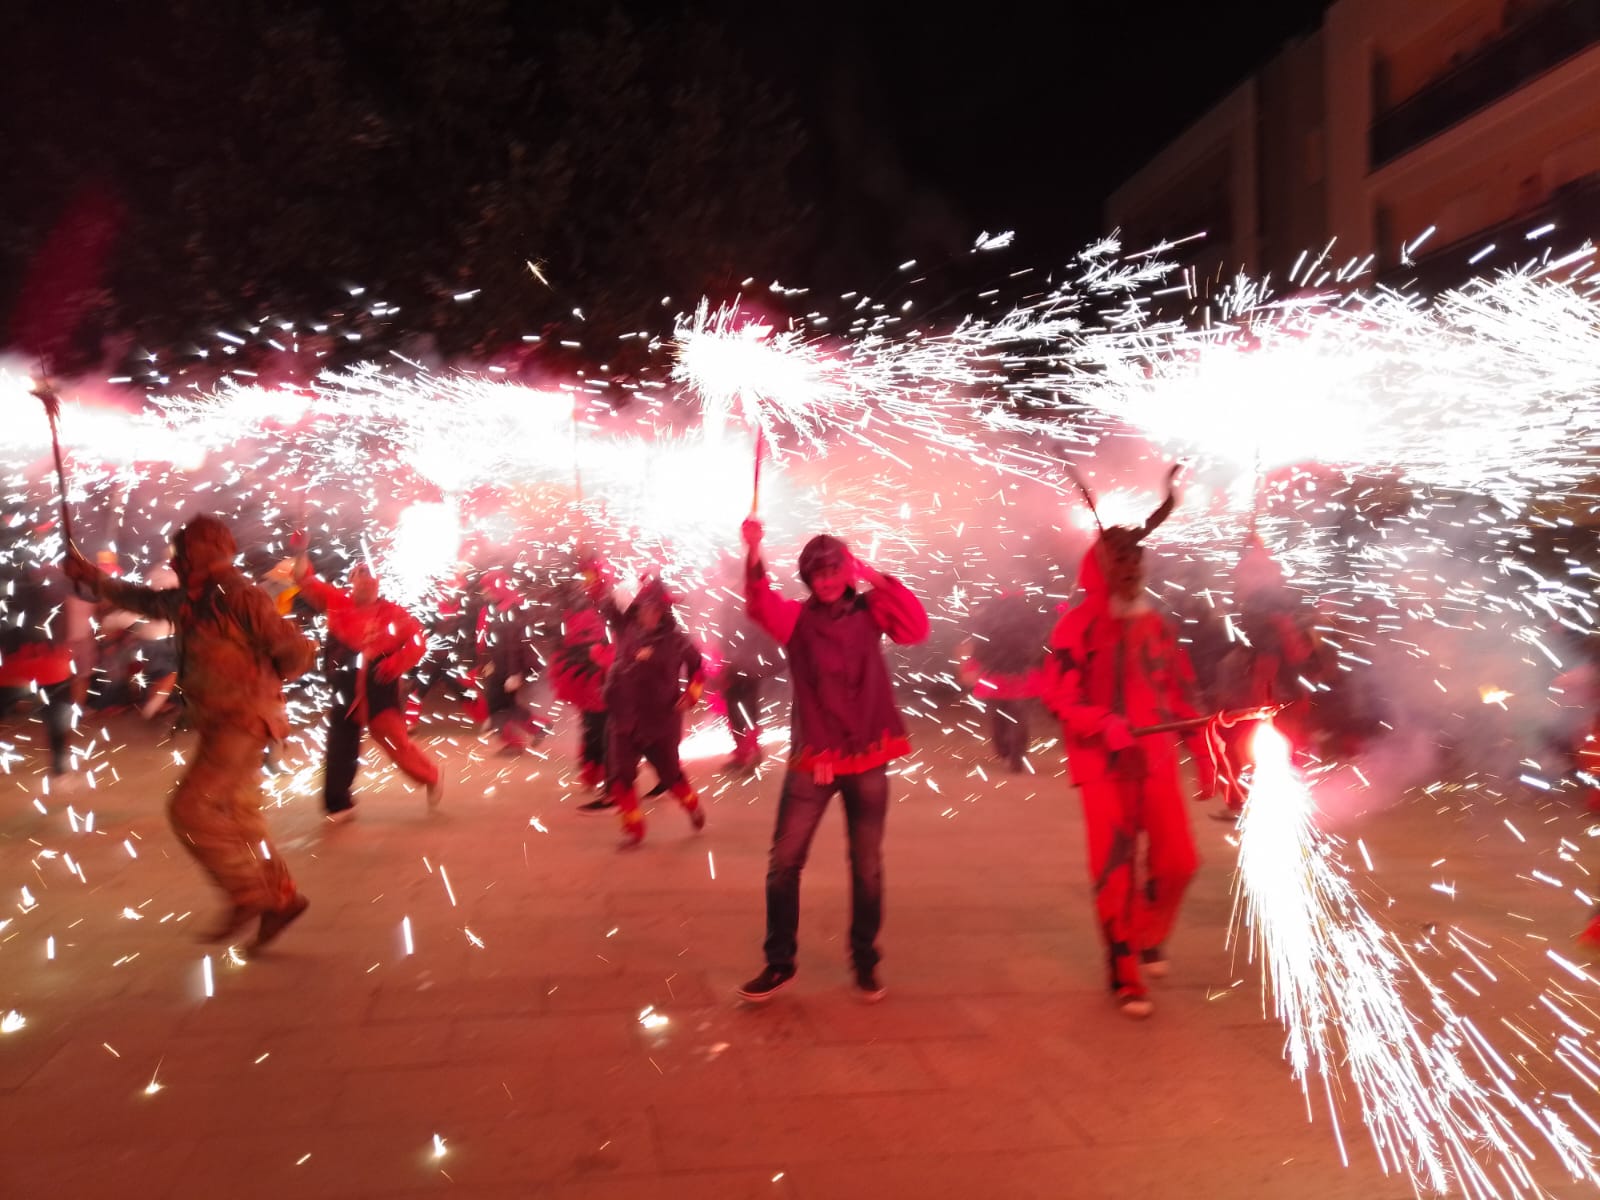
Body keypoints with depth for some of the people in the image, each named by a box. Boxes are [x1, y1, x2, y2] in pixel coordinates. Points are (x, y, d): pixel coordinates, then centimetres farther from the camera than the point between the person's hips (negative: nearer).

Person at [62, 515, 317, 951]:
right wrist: (90, 576, 32)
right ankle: (281, 898, 17)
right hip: (221, 722, 9)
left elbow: (300, 651, -16)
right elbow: (142, 599, 31)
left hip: (242, 721, -9)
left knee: (190, 808, -11)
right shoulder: (188, 599, 9)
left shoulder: (241, 598, -17)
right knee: (237, 818, 10)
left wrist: (258, 681, -4)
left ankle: (249, 895, -3)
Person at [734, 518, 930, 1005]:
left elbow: (916, 629, -12)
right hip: (812, 759, 0)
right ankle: (779, 962, 18)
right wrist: (753, 553, -37)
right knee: (784, 862, 1)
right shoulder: (796, 617, 1)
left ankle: (865, 960, 27)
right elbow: (760, 605, -20)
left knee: (867, 866, 10)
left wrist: (878, 579, -15)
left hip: (868, 758, 1)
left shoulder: (869, 611, 4)